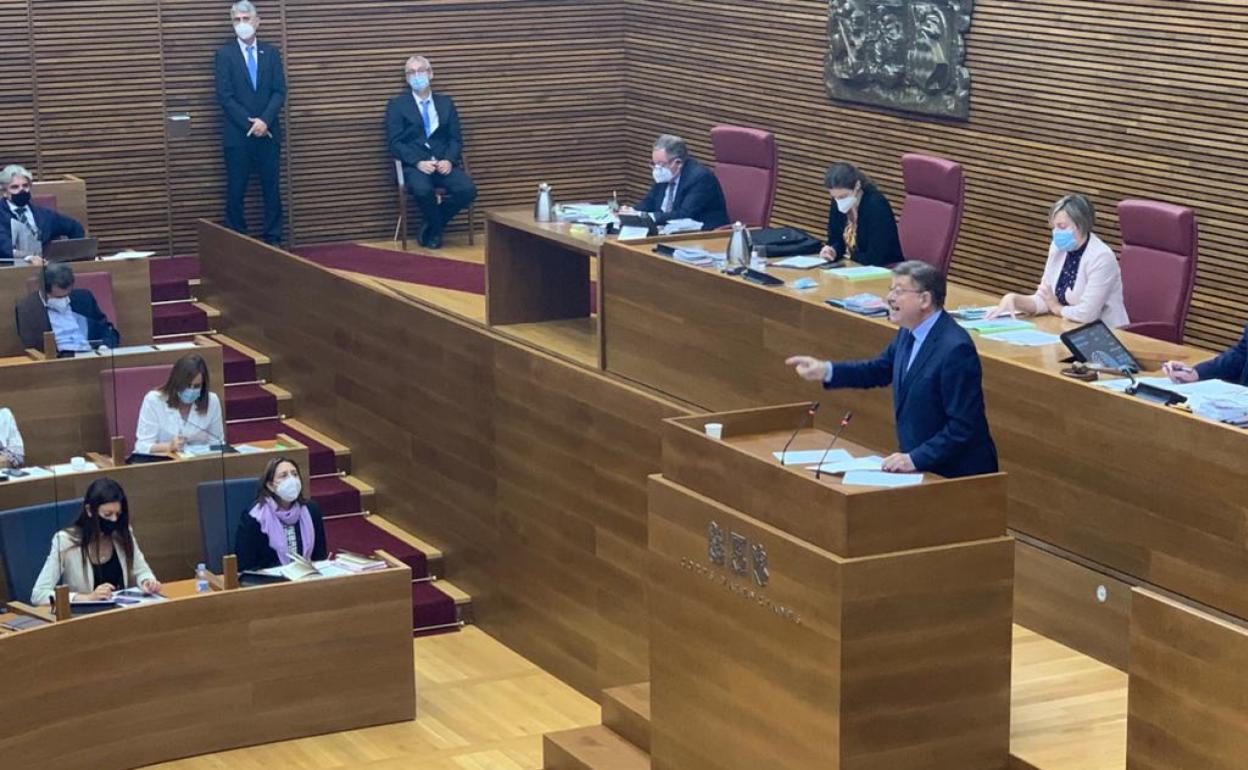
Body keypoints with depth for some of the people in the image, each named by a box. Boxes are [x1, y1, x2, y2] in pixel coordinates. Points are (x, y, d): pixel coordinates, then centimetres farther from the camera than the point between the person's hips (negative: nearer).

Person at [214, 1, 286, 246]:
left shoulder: (271, 52, 9)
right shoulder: (224, 54, 1)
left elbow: (279, 91, 2)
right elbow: (225, 96, -6)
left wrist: (264, 121, -13)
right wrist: (250, 124, -13)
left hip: (268, 133, 2)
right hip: (238, 134, -2)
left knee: (272, 189, 3)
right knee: (236, 192, 0)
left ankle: (272, 240, 9)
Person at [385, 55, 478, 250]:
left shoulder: (446, 103, 16)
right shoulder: (397, 105, 6)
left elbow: (456, 138, 10)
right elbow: (395, 143, -3)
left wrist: (449, 160, -11)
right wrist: (418, 162, -18)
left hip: (443, 163, 3)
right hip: (414, 165, -3)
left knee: (468, 190, -27)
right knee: (422, 190, -37)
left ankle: (433, 227, -2)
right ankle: (436, 228, -6)